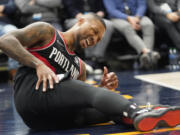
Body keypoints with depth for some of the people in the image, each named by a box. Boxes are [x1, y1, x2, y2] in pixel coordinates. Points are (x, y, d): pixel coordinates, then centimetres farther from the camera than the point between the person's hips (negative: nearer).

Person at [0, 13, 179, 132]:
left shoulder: (80, 67, 31)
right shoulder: (47, 32, 13)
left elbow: (82, 99, 21)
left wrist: (103, 89, 0)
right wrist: (38, 64, -15)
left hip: (49, 118, 7)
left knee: (109, 108, -16)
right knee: (90, 91, -27)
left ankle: (137, 116, -47)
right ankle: (136, 113, -53)